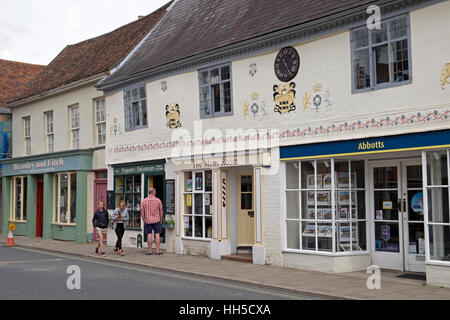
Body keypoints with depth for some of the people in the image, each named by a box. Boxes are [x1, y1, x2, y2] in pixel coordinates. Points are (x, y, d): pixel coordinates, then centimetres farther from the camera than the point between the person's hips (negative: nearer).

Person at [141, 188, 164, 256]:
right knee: (157, 235, 2)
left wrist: (144, 221, 10)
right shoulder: (158, 200, -3)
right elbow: (161, 211, 1)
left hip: (148, 220, 1)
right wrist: (161, 220, 11)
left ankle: (150, 250, 6)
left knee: (149, 235, 3)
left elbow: (142, 212, 1)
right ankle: (158, 251, 1)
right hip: (156, 220, -1)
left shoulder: (144, 201, 0)